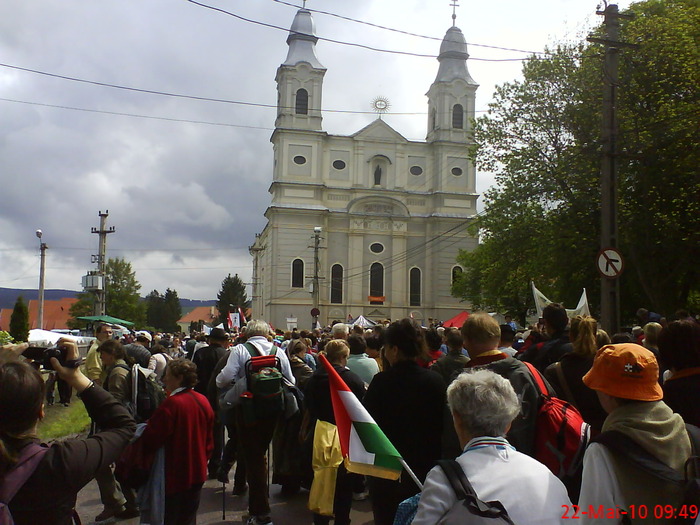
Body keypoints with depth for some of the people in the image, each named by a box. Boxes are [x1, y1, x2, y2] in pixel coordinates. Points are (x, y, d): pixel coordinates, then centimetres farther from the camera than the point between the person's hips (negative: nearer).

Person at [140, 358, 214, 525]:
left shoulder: (172, 404, -21)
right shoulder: (202, 401, 2)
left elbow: (151, 439, -18)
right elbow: (209, 441, 10)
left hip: (175, 476, -7)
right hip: (197, 473, 7)